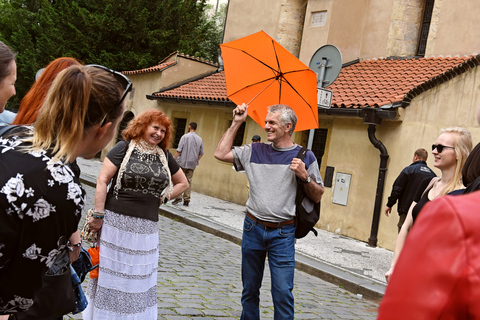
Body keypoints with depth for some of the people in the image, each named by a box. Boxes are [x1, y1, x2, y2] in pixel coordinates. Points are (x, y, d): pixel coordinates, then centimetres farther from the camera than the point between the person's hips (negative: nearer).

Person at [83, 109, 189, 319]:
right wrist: (98, 215, -10)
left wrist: (161, 198, 8)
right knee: (111, 273, 4)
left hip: (146, 227, 4)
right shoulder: (124, 148, -3)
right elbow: (102, 180, -7)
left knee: (139, 278, 10)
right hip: (116, 221, -4)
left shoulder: (164, 156, 10)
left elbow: (182, 183, 22)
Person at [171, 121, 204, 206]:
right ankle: (186, 200, 5)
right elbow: (201, 153, 10)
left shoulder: (185, 137, -7)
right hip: (192, 164, 4)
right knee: (189, 181, 6)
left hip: (182, 163, -4)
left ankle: (178, 197, -5)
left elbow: (179, 151, -11)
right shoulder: (200, 139, 7)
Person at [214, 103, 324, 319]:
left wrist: (305, 176, -16)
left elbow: (317, 197, 2)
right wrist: (236, 123, 4)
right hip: (253, 228, 3)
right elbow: (220, 154, 4)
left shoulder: (304, 157, -1)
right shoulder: (255, 151, 6)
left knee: (282, 292, -6)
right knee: (250, 289, 14)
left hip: (282, 233, -3)